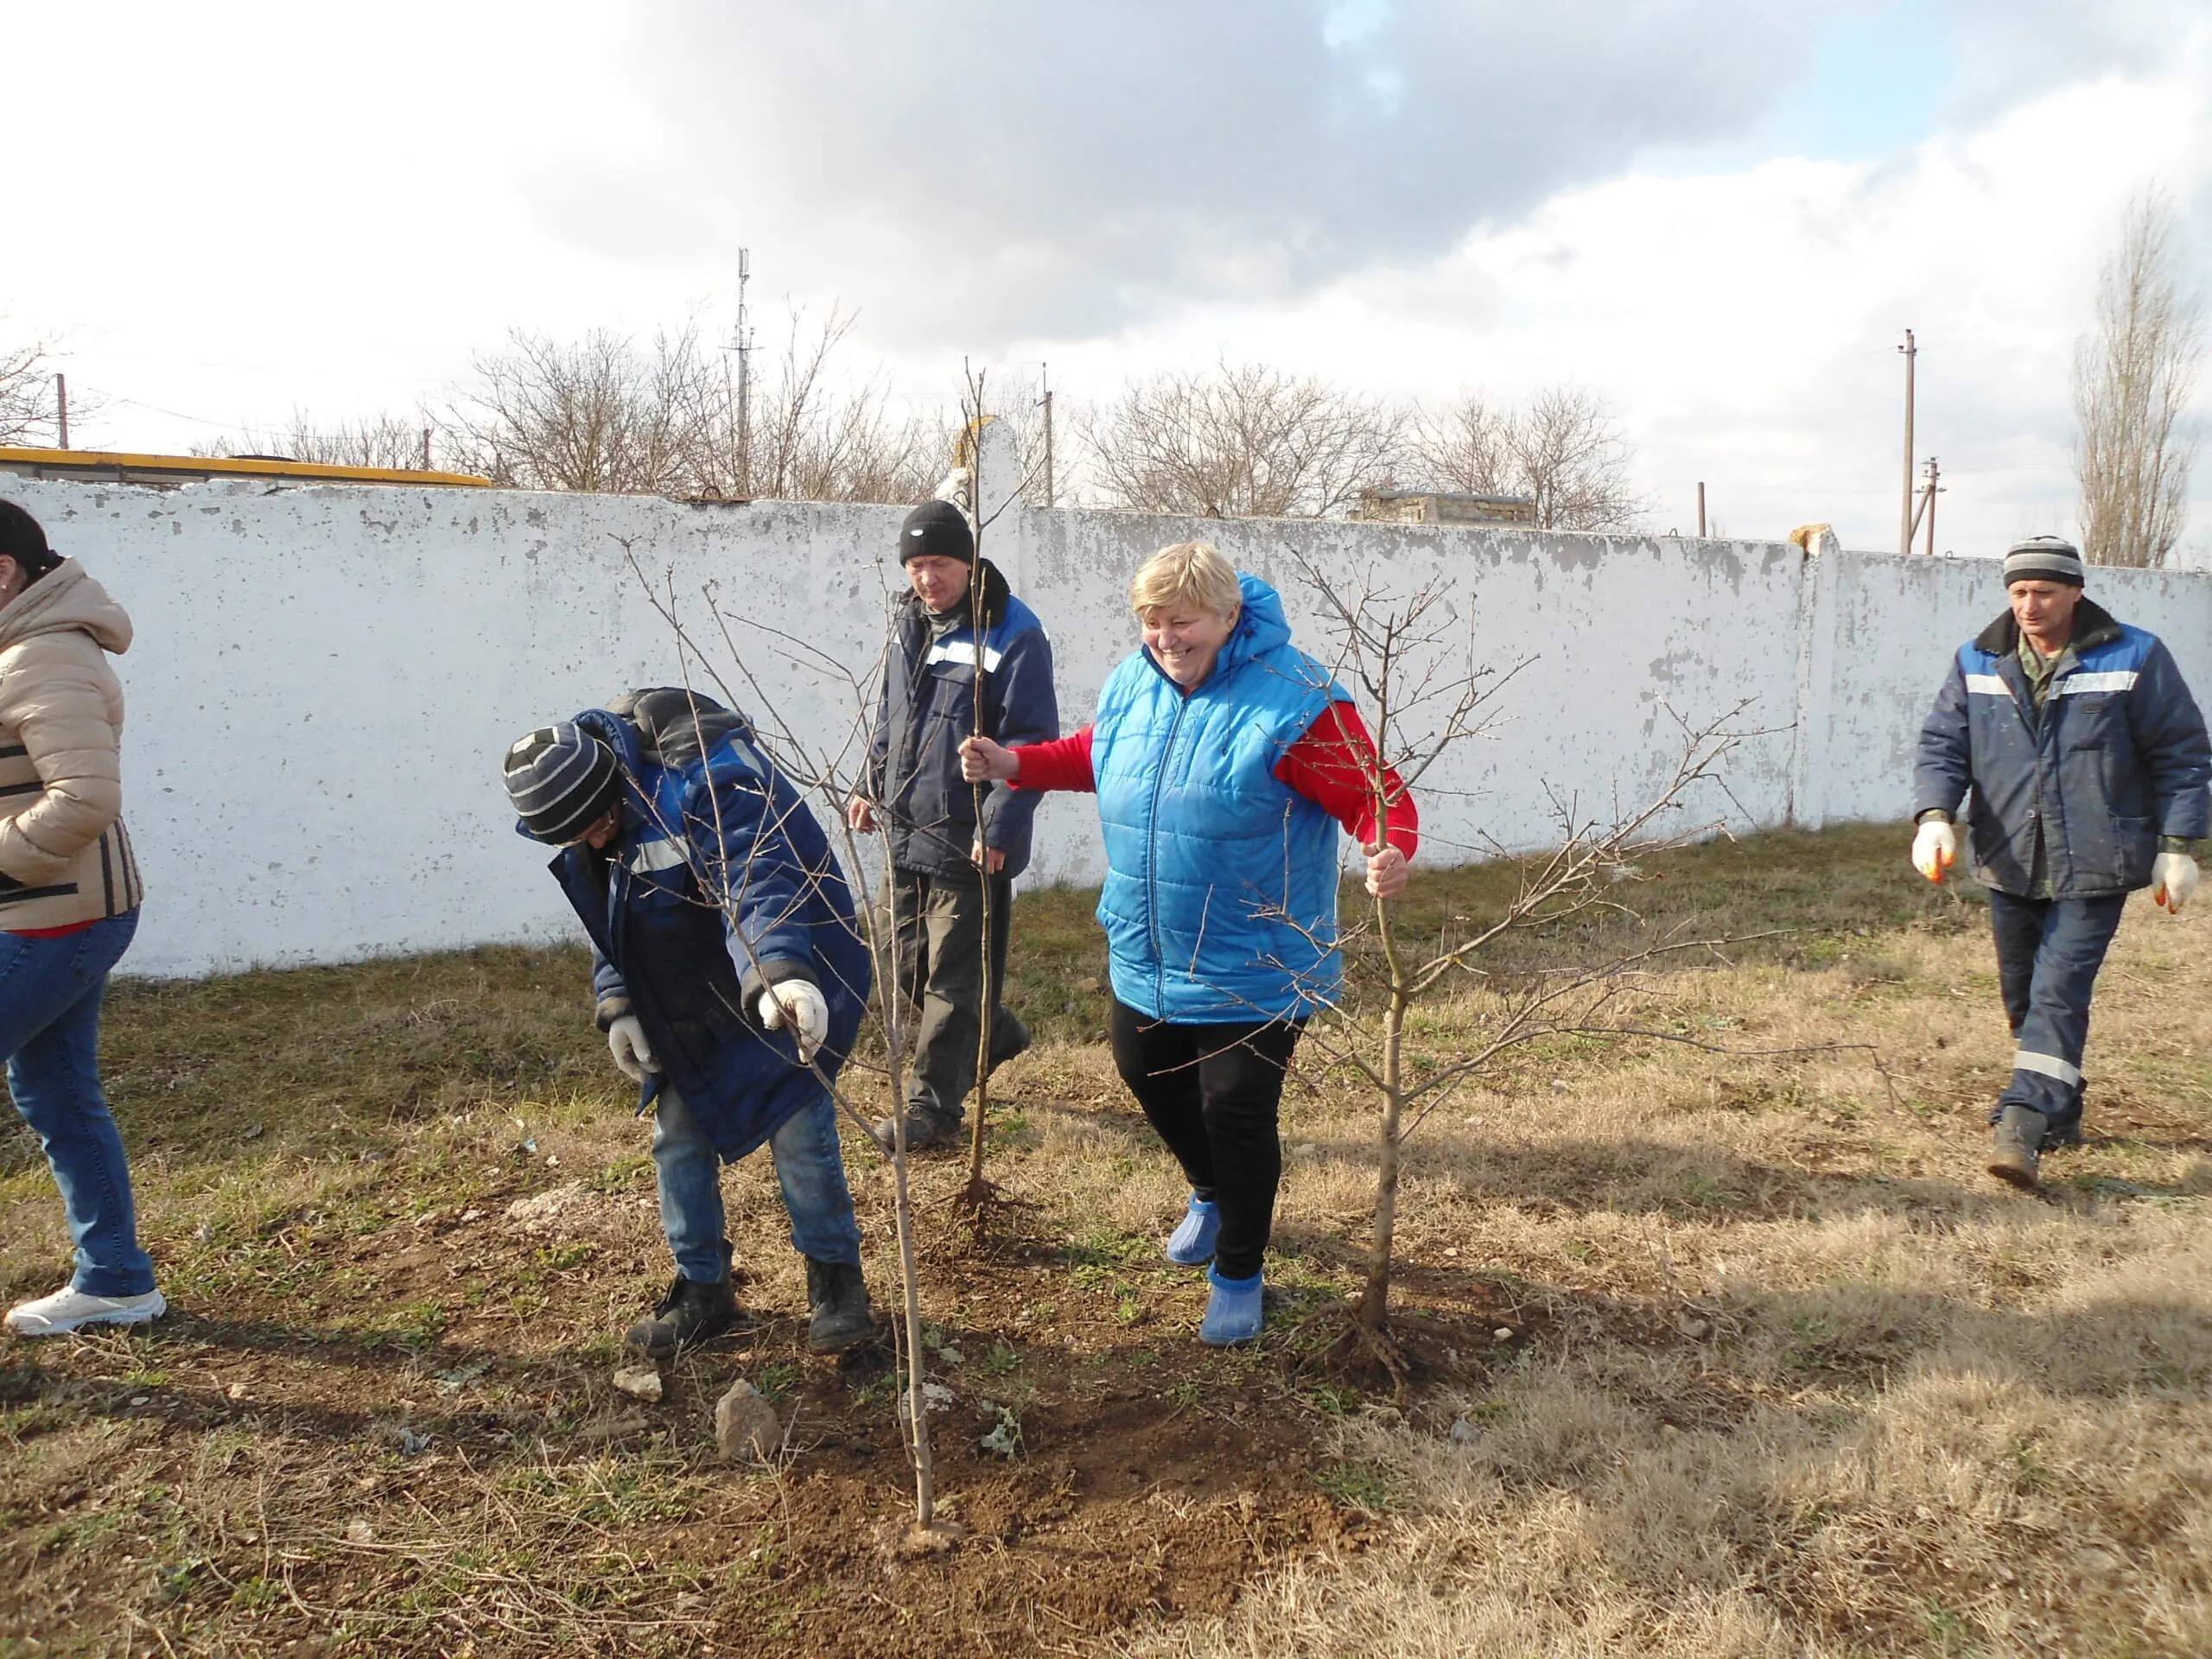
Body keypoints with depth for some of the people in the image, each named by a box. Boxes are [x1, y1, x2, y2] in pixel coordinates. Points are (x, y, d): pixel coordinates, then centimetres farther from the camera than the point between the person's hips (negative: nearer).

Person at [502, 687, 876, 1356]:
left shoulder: (708, 780, -32)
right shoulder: (580, 791, -6)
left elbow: (758, 885, -48)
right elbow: (605, 915, 8)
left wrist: (780, 975, -65)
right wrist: (617, 1005, -3)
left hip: (784, 980, -7)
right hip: (682, 1002, 7)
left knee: (798, 1127, -5)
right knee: (678, 1136, 9)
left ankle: (836, 1280, 18)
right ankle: (703, 1292, 27)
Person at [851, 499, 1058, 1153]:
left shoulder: (1012, 634, -14)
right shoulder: (910, 623, 9)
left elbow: (1030, 745, -17)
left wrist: (999, 830, -22)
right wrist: (873, 786, 14)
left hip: (970, 843, -8)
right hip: (905, 831, 8)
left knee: (952, 976, 1)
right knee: (909, 963, 17)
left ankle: (933, 1105, 12)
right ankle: (995, 1034, 39)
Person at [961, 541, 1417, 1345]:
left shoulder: (1295, 702, -23)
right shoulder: (1132, 684, -1)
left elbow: (1378, 797, -22)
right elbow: (1093, 755, 18)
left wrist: (1391, 851, -43)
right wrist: (1014, 764, 3)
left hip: (1252, 969, -7)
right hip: (1145, 954, 7)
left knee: (1236, 1113, 3)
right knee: (1146, 1072, 23)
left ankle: (1238, 1275, 28)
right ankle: (1211, 1195, 53)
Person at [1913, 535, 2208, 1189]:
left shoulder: (2134, 659, -4)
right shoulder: (1978, 662, 4)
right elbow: (1942, 743, 3)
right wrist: (1934, 816, -15)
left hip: (2094, 867, -4)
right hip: (2010, 864, 5)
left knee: (2059, 993, -13)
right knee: (2022, 996, 14)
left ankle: (2024, 1128, -16)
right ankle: (2060, 1110, 32)